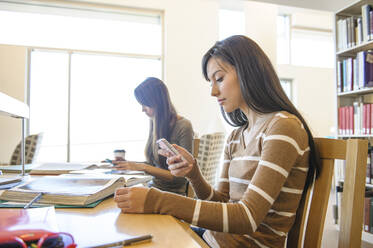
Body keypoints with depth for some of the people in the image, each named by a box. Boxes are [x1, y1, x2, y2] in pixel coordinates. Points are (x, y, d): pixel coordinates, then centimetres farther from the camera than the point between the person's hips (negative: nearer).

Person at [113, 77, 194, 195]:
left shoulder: (183, 126, -14)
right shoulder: (155, 124, 7)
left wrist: (143, 167, -18)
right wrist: (132, 164, 1)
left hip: (173, 192, -6)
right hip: (154, 187, 6)